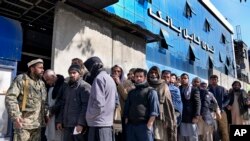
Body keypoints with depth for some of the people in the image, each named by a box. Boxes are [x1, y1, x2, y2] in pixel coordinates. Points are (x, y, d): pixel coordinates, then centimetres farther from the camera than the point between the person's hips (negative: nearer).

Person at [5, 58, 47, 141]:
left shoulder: (42, 83, 16)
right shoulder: (21, 79, -4)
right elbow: (10, 97, -13)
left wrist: (46, 113, 10)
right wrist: (15, 115, -22)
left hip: (37, 124, 6)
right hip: (23, 123, -6)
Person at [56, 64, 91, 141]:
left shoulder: (84, 86, -8)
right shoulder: (66, 87, 16)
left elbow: (86, 106, -15)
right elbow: (63, 105, 18)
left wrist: (81, 123, -20)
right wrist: (59, 120, 11)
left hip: (78, 124, -7)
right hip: (67, 124, 7)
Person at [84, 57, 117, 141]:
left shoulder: (99, 78, -12)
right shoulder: (110, 78, 17)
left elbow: (98, 103, -20)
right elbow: (115, 102, 17)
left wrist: (88, 116, -6)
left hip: (99, 123, -9)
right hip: (108, 122, 9)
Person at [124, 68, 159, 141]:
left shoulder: (151, 91, 0)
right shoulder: (131, 92, 17)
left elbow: (154, 110, -8)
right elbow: (126, 109, 20)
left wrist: (149, 125, -16)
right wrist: (126, 123, 9)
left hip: (144, 126, -5)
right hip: (131, 126, 5)